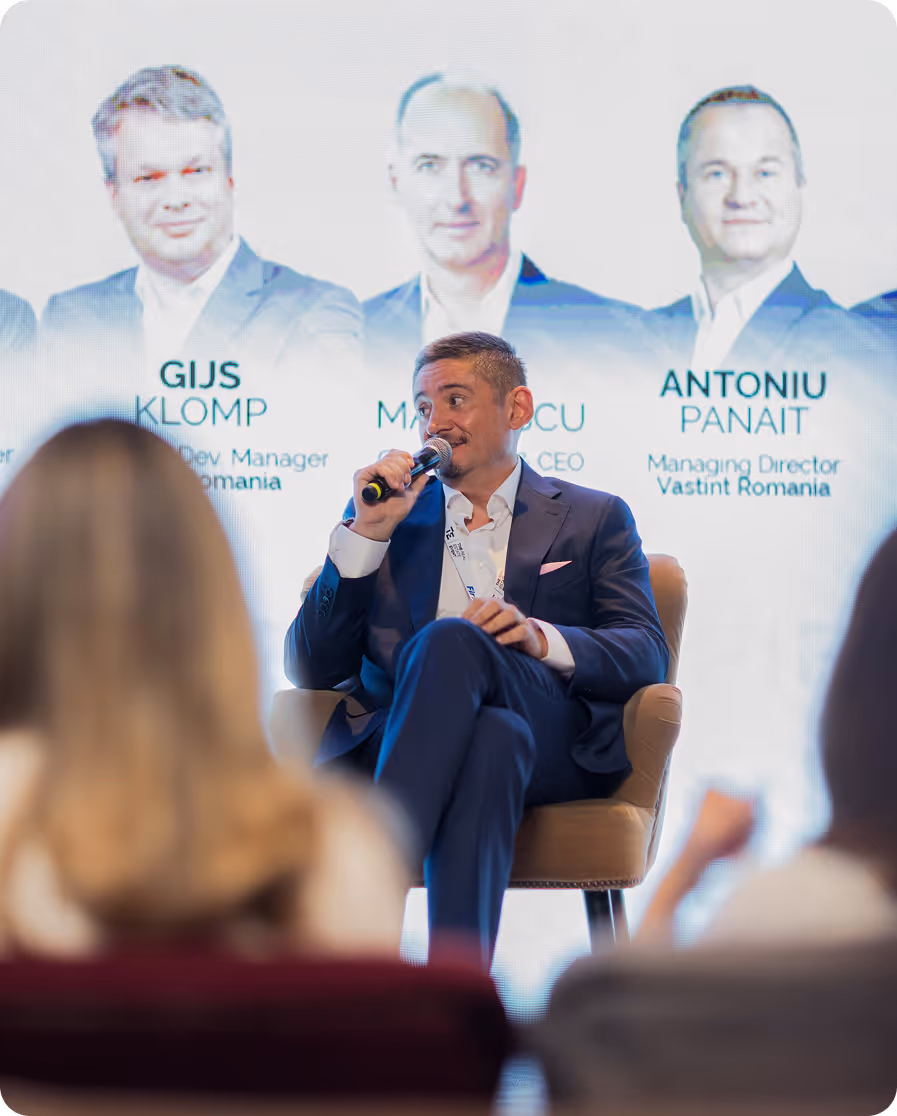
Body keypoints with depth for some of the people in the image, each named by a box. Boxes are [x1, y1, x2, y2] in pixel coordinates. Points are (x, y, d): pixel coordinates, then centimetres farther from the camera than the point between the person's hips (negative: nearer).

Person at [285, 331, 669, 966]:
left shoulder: (594, 519, 23)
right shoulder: (390, 515, 27)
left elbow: (647, 655, 6)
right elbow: (310, 670, 14)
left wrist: (542, 638, -15)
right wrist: (366, 534, 3)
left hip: (556, 748, -1)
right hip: (393, 740, 1)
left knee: (451, 640, -33)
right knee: (493, 738, -36)